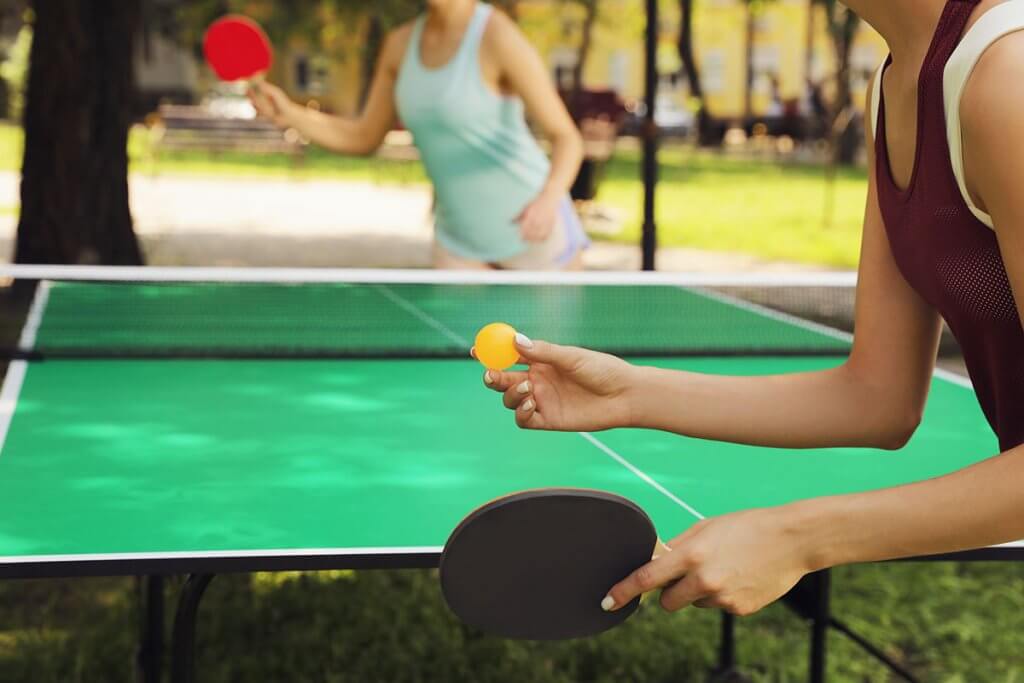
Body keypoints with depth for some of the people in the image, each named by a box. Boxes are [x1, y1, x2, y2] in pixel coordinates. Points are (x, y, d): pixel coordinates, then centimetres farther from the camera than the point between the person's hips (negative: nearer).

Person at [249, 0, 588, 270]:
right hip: (460, 236, 5)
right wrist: (291, 115, -8)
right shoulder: (401, 44, 0)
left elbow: (567, 139, -21)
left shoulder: (497, 37, -19)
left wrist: (548, 199, -41)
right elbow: (364, 137, 9)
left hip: (532, 228, -5)